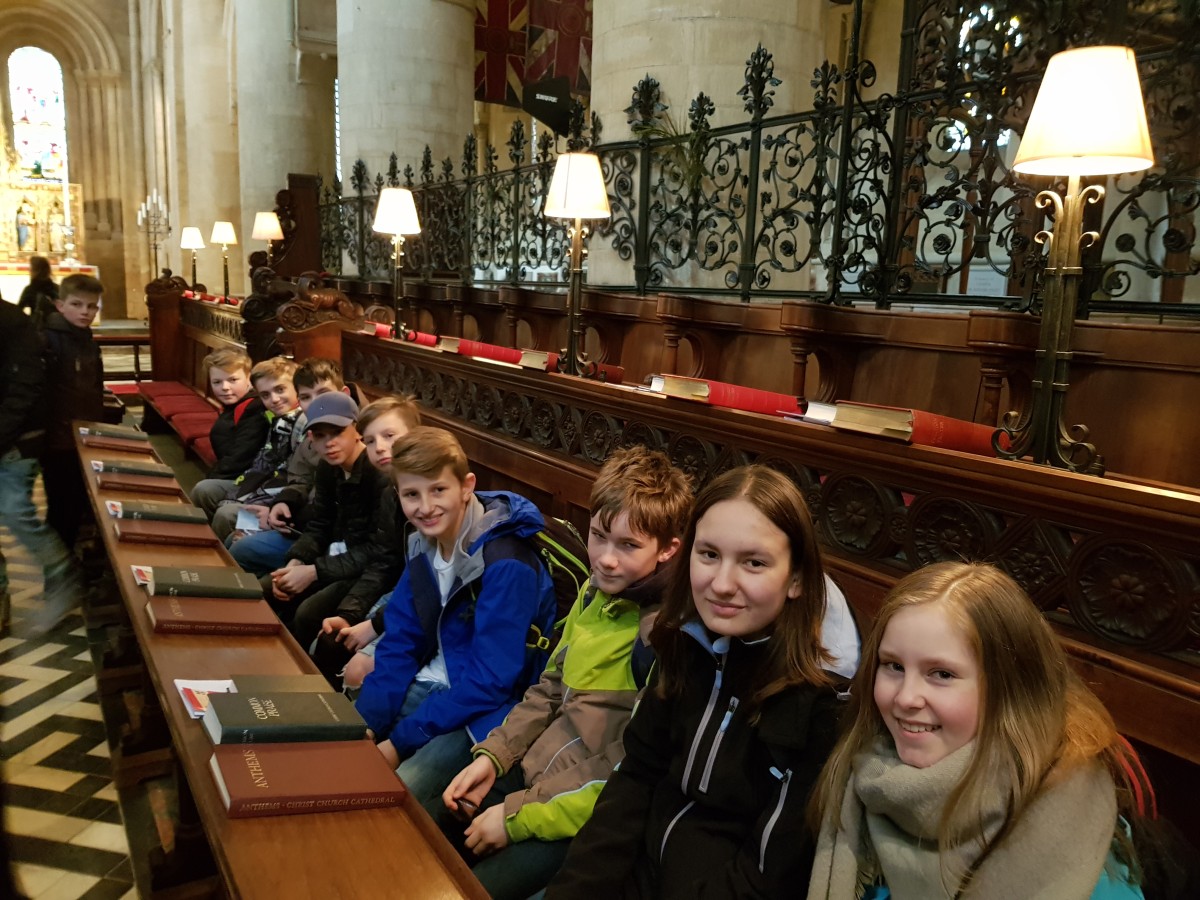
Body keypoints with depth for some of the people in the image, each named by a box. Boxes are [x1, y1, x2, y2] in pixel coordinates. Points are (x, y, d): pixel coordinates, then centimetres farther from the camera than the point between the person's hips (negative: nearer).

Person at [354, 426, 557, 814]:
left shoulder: (506, 564, -25)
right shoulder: (422, 545, -1)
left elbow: (490, 681, -24)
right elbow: (399, 644, 2)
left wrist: (399, 741, -21)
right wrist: (365, 724, -11)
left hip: (487, 710, -7)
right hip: (433, 685, 8)